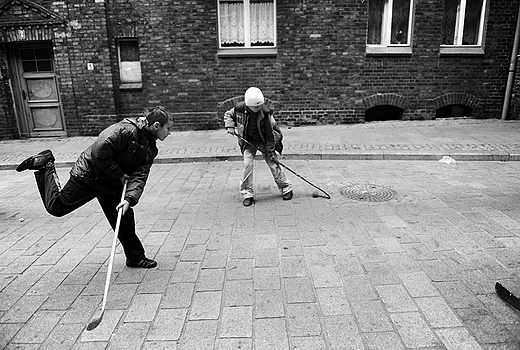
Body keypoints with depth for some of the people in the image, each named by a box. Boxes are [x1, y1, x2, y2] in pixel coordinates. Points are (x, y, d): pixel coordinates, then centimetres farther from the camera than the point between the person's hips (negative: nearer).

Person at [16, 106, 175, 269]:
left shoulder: (150, 149, -2)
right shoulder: (125, 130, -26)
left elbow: (140, 176, -13)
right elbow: (100, 154, -29)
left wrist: (130, 199, -28)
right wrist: (120, 175, -20)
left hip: (113, 185, 7)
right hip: (88, 175, -6)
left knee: (125, 219, 6)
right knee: (56, 207, 4)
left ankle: (136, 257, 21)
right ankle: (46, 165, 23)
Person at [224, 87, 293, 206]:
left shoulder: (265, 113, -24)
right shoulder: (240, 108, -19)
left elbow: (270, 133, -16)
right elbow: (228, 114, 4)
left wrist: (270, 151, -14)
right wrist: (230, 126, -14)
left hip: (264, 142, -1)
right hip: (248, 142, 2)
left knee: (273, 164, 0)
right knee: (247, 164, -13)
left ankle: (286, 188, 18)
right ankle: (248, 194, -1)